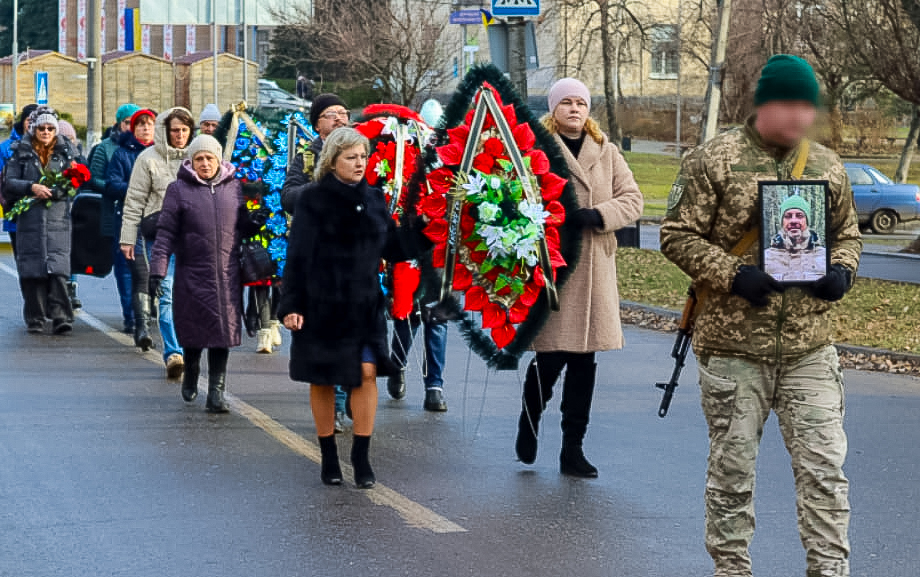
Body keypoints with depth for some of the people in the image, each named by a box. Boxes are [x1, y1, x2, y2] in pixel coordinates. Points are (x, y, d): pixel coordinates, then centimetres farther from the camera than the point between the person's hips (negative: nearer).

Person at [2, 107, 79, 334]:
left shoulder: (65, 151, 11)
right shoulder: (21, 152, 8)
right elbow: (9, 182, 1)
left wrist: (54, 191, -9)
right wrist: (31, 187, -16)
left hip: (57, 219, 0)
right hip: (29, 219, 0)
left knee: (57, 268, -13)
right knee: (32, 271, 0)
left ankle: (61, 317, -17)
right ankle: (35, 319, 8)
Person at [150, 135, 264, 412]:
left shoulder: (234, 187, 9)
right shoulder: (179, 190, 1)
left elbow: (243, 227, 18)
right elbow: (165, 234, -2)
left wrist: (259, 223, -5)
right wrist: (157, 270, -10)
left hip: (227, 275, 2)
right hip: (192, 275, -2)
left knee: (222, 333, -3)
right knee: (193, 332, 6)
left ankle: (216, 391, 1)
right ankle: (191, 376, 34)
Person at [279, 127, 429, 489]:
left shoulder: (373, 199, 8)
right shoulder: (314, 201, -6)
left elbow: (394, 248, 11)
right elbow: (298, 256, -8)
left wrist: (424, 229, -1)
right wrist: (292, 306, -13)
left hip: (365, 306, 3)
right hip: (322, 306, -3)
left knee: (367, 374, -6)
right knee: (322, 380, 5)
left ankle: (361, 457, 3)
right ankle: (329, 457, 18)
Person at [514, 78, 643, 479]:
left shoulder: (606, 152, 13)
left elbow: (632, 199, 6)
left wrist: (597, 215, -11)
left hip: (595, 268, 4)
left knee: (584, 358, 5)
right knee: (551, 355, -6)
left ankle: (573, 448, 13)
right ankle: (529, 424, 23)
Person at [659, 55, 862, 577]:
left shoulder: (828, 167, 8)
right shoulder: (714, 161, -5)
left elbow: (848, 235, 19)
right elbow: (679, 235, -5)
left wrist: (842, 271, -3)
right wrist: (734, 275, -17)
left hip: (810, 346, 3)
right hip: (733, 344, -3)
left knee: (824, 465, -1)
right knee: (732, 466, 7)